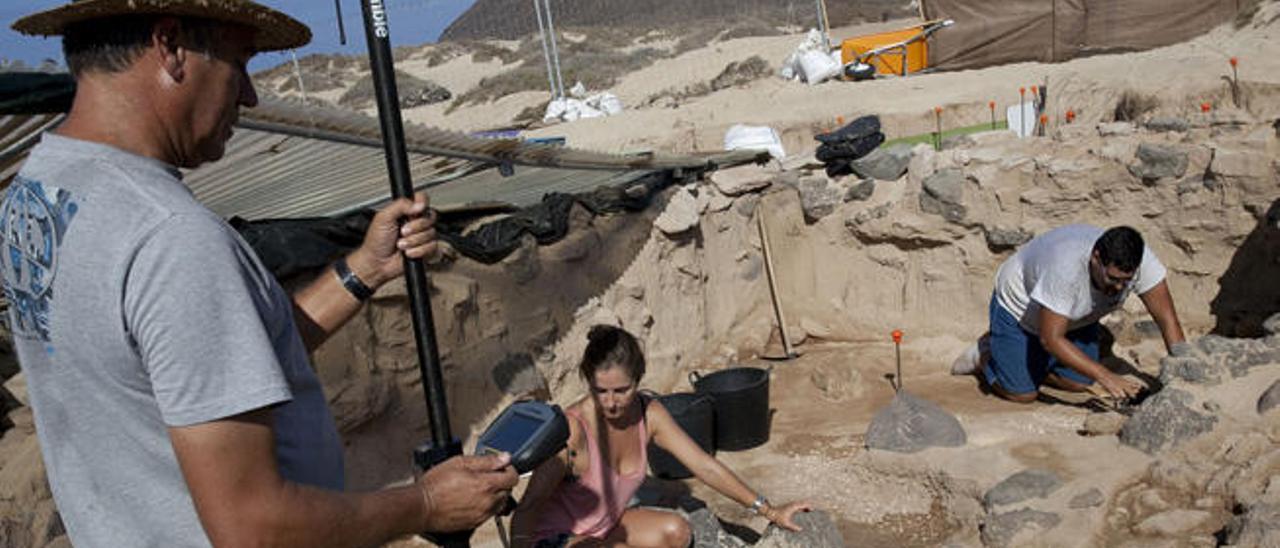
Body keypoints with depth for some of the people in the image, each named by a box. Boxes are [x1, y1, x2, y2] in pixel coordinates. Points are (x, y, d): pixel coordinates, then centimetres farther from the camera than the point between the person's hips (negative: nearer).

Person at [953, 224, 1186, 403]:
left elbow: (1167, 317, -21)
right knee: (1022, 394, -9)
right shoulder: (1066, 267, -44)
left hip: (1075, 316, 6)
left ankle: (1032, 360, 24)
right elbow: (1051, 338, -39)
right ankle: (986, 355, 20)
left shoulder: (1140, 260, -28)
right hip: (1019, 308, -6)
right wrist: (1105, 376, -43)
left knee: (1079, 383, -1)